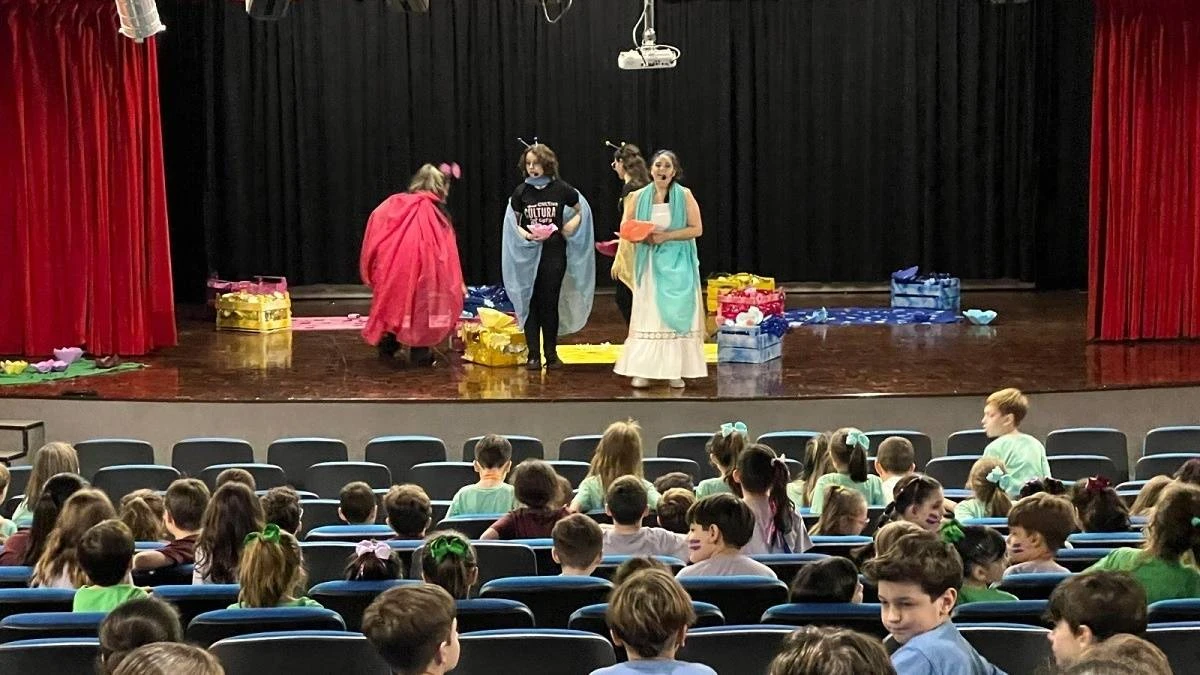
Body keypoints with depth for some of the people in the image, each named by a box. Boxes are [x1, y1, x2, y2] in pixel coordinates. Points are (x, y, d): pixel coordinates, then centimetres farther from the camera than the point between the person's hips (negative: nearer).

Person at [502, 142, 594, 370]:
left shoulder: (561, 189, -1)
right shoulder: (521, 192, 2)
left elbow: (581, 211, 12)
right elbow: (512, 223, 8)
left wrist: (568, 229, -5)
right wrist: (526, 234, -12)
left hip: (554, 253, -1)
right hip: (528, 254, 1)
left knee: (550, 304, 3)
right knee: (530, 304, 1)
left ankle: (551, 354, 13)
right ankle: (533, 355, 7)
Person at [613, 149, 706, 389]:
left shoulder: (684, 196, 0)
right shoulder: (638, 197, 5)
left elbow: (697, 229, -5)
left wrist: (667, 236, -16)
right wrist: (643, 236, -14)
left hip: (678, 264, -1)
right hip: (649, 264, 1)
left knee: (676, 313, -2)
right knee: (647, 314, -1)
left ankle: (676, 371, 2)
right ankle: (643, 371, 2)